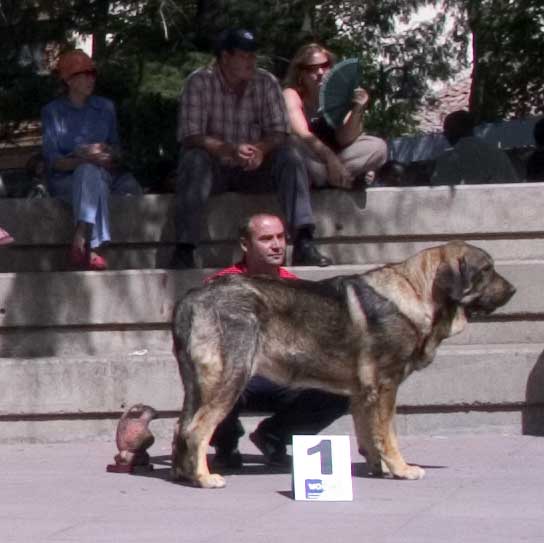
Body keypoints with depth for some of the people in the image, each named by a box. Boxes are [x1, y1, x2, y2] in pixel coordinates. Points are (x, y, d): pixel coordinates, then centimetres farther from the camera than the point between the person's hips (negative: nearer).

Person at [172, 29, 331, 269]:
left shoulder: (266, 83, 1)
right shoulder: (199, 82, -9)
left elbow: (279, 134, -3)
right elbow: (191, 137, -18)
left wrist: (260, 149, -27)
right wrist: (231, 150, -34)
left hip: (254, 169, 3)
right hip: (215, 169, -3)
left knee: (290, 157, -22)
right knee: (194, 159, -34)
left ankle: (303, 243, -32)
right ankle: (184, 250, -39)